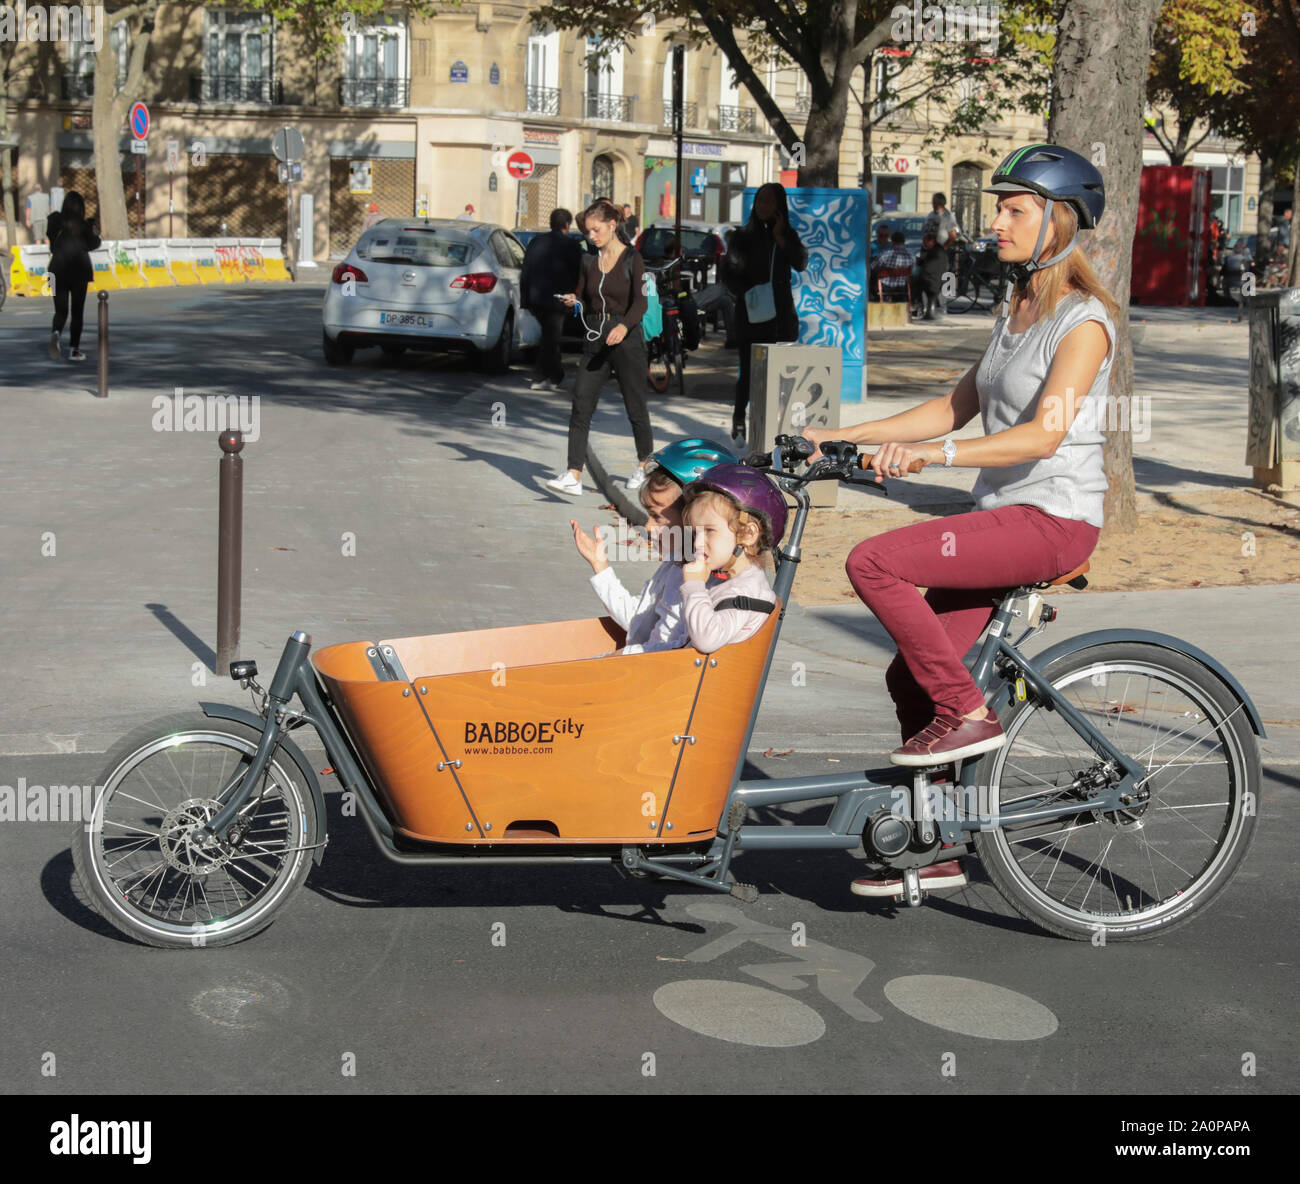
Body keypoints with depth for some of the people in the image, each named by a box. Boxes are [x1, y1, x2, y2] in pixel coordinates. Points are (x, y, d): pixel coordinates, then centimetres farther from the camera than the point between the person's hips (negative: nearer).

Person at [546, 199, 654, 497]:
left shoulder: (632, 258, -6)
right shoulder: (589, 262, 9)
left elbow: (640, 302, -14)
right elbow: (584, 300, 15)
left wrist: (624, 326, -32)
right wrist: (574, 302, -9)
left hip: (627, 338, -4)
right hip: (595, 339, 4)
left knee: (635, 407, 6)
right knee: (581, 404, -9)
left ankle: (643, 465, 31)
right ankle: (573, 476, -14)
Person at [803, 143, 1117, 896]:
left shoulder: (1084, 321, -11)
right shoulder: (1018, 314, 16)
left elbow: (1042, 434, -24)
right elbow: (957, 408, 18)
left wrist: (931, 453, -32)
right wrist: (844, 435, 11)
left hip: (1052, 518, -9)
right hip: (1004, 515, 9)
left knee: (875, 563, -23)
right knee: (913, 677, 5)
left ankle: (969, 714, -11)